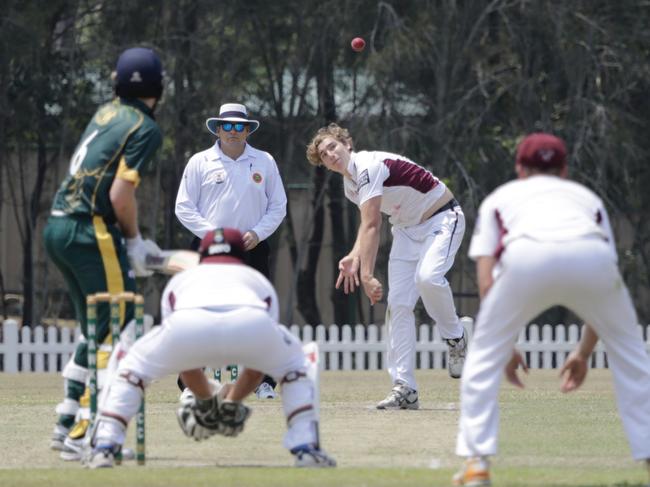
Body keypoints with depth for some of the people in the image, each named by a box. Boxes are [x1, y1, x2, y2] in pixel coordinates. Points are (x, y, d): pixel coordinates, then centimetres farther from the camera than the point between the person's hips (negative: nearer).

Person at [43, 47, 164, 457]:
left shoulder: (108, 113, 16)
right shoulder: (145, 128, -8)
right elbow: (121, 195, -15)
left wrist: (132, 239, 17)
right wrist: (134, 241, 1)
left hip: (57, 227, 9)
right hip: (91, 232, -9)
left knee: (98, 331, 19)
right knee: (117, 333, -5)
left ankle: (67, 424, 19)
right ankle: (82, 435, -11)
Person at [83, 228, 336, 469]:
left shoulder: (180, 280, 45)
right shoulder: (257, 279, 44)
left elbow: (183, 357, 50)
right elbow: (259, 360, 48)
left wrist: (205, 396, 65)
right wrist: (234, 399, 61)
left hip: (188, 322, 0)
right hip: (252, 322, 0)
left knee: (135, 365, 28)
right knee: (293, 364, 32)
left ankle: (103, 448, 12)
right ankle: (306, 449, 19)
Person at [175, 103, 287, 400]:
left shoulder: (264, 162, 9)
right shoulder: (200, 162, 3)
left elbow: (278, 206, 12)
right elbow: (184, 207, 2)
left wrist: (257, 233, -6)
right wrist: (212, 234, -11)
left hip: (252, 249, 2)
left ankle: (264, 381, 6)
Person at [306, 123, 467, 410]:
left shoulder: (368, 167, -25)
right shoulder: (350, 184, 5)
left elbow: (371, 227, -31)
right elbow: (370, 224, 16)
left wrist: (367, 276, -36)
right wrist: (355, 257, -3)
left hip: (442, 219, -9)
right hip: (407, 228, 9)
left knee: (427, 278, -35)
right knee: (398, 303, -5)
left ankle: (455, 337, -8)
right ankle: (404, 389, -7)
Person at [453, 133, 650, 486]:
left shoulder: (500, 198, 36)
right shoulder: (586, 196, 41)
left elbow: (486, 281, 22)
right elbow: (603, 298, 34)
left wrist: (505, 349, 28)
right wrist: (584, 354, 42)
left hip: (526, 258, -1)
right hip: (592, 256, 1)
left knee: (484, 355, 18)